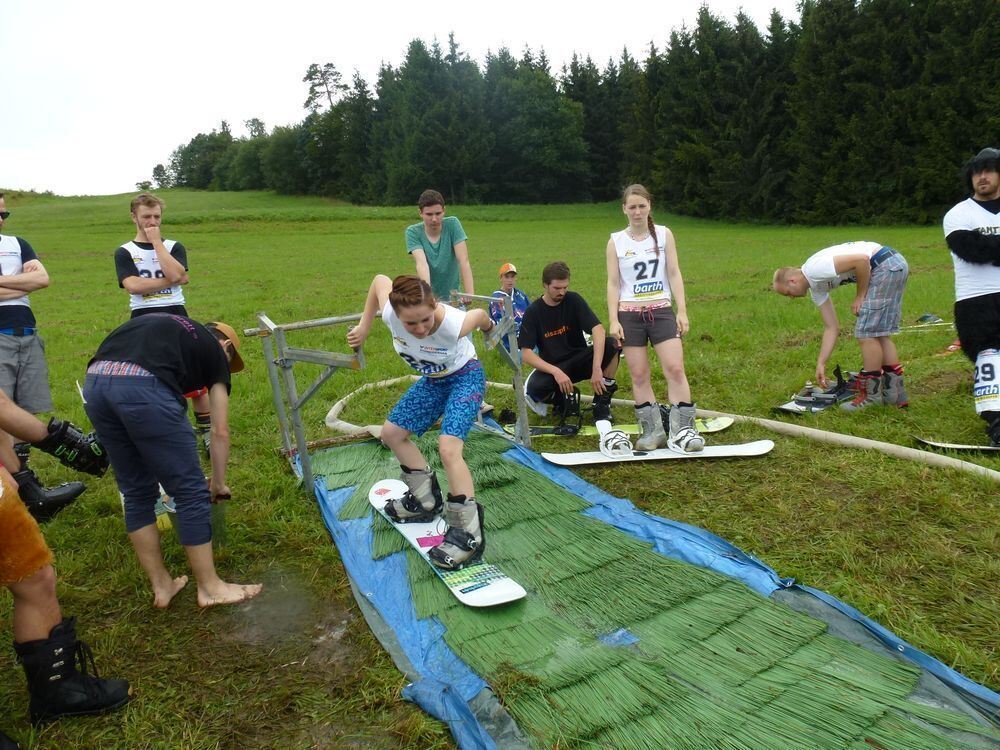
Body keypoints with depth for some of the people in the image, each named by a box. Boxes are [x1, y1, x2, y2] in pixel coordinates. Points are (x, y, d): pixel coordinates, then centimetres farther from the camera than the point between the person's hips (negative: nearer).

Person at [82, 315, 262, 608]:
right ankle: (210, 587, 21)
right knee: (191, 492, 9)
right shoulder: (215, 350, 22)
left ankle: (161, 586, 32)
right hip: (142, 387, -7)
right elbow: (220, 432, 20)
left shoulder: (167, 327, 35)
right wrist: (218, 482, 33)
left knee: (137, 493, 21)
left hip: (93, 384, 7)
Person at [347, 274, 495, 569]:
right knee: (392, 432, 12)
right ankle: (426, 500, 28)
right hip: (433, 379, 7)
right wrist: (364, 326, -2)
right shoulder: (390, 315, -30)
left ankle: (469, 535, -17)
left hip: (466, 377, -6)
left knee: (448, 448, -26)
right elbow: (380, 280, -8)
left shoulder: (453, 324, -41)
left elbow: (481, 314, -17)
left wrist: (488, 327, 7)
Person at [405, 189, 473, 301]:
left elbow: (464, 261, -15)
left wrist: (469, 295, -25)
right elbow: (421, 263, -21)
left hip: (452, 295, 0)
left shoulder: (452, 224, -7)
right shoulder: (413, 232, -7)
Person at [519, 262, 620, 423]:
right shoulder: (533, 312, -7)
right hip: (551, 367, -1)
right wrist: (556, 372, -29)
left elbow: (598, 329, -20)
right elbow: (526, 354, -14)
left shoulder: (573, 300, -6)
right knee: (534, 387, -35)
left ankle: (601, 403, -10)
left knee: (611, 345, -26)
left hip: (579, 361, 1)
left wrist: (597, 368, -33)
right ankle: (560, 399, 2)